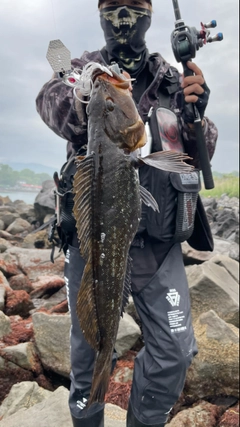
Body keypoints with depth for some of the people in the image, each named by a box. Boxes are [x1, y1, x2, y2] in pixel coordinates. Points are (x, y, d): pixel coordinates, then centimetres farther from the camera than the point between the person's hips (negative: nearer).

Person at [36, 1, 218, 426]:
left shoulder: (171, 79, 11)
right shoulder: (84, 68, 7)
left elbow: (201, 153, 6)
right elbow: (51, 99, -17)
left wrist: (196, 116, -17)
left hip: (158, 240, 2)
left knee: (175, 352, 1)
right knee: (89, 350, 12)